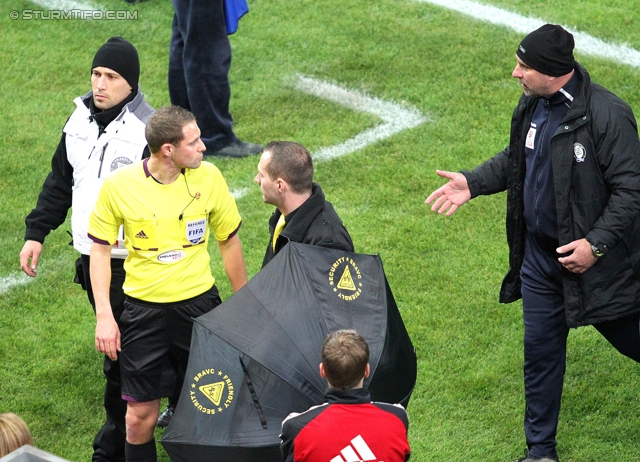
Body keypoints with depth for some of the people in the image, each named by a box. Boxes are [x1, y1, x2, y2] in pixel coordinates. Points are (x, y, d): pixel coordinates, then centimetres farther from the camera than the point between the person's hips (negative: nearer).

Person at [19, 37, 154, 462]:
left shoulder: (148, 130, -15)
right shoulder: (80, 119, 7)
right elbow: (60, 182, 18)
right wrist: (37, 232, 14)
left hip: (133, 264, -7)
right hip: (90, 256, 7)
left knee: (120, 356, -4)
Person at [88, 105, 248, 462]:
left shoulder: (209, 177, -6)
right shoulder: (119, 186, -11)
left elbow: (229, 241, 6)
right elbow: (100, 249, -1)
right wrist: (104, 315, -7)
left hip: (200, 304, 1)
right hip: (143, 309, -1)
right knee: (140, 413, 3)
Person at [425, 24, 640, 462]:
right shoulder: (532, 106, 1)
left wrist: (596, 244, -25)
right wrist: (473, 183, 5)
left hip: (593, 258, -6)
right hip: (540, 254, 7)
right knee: (540, 352, 13)